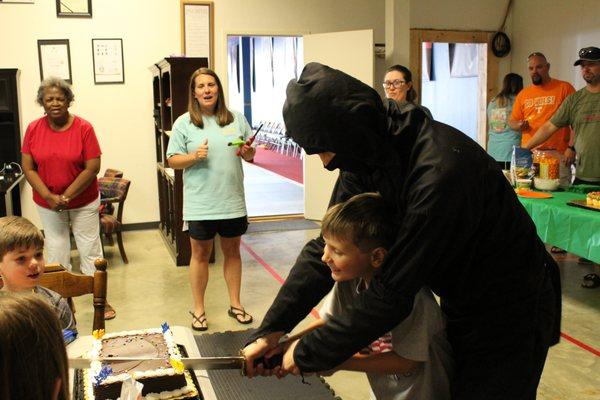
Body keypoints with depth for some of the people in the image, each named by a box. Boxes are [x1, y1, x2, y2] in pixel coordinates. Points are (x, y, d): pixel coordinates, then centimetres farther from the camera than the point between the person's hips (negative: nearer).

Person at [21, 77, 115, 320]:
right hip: (48, 204, 3)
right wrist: (49, 197, -14)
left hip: (83, 202, -2)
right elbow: (28, 168, -3)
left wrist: (66, 196, -16)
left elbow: (92, 168, -14)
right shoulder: (33, 129, -4)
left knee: (90, 250, 6)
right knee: (56, 252, 12)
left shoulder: (84, 128, -12)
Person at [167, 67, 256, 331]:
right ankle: (198, 309, 21)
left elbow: (251, 154, 11)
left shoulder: (236, 119, 5)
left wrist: (246, 152, -12)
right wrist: (194, 156, -18)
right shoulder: (184, 123, -1)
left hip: (232, 201, 2)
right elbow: (173, 161, -1)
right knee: (200, 254, 8)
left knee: (232, 251, 13)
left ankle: (235, 304, 28)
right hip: (200, 203, -2)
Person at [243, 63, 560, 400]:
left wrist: (309, 354, -22)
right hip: (460, 304, 7)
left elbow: (392, 292, -32)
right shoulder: (368, 156, -9)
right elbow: (326, 247, -6)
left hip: (509, 314, -7)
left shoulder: (441, 170, -36)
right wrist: (272, 329, -11)